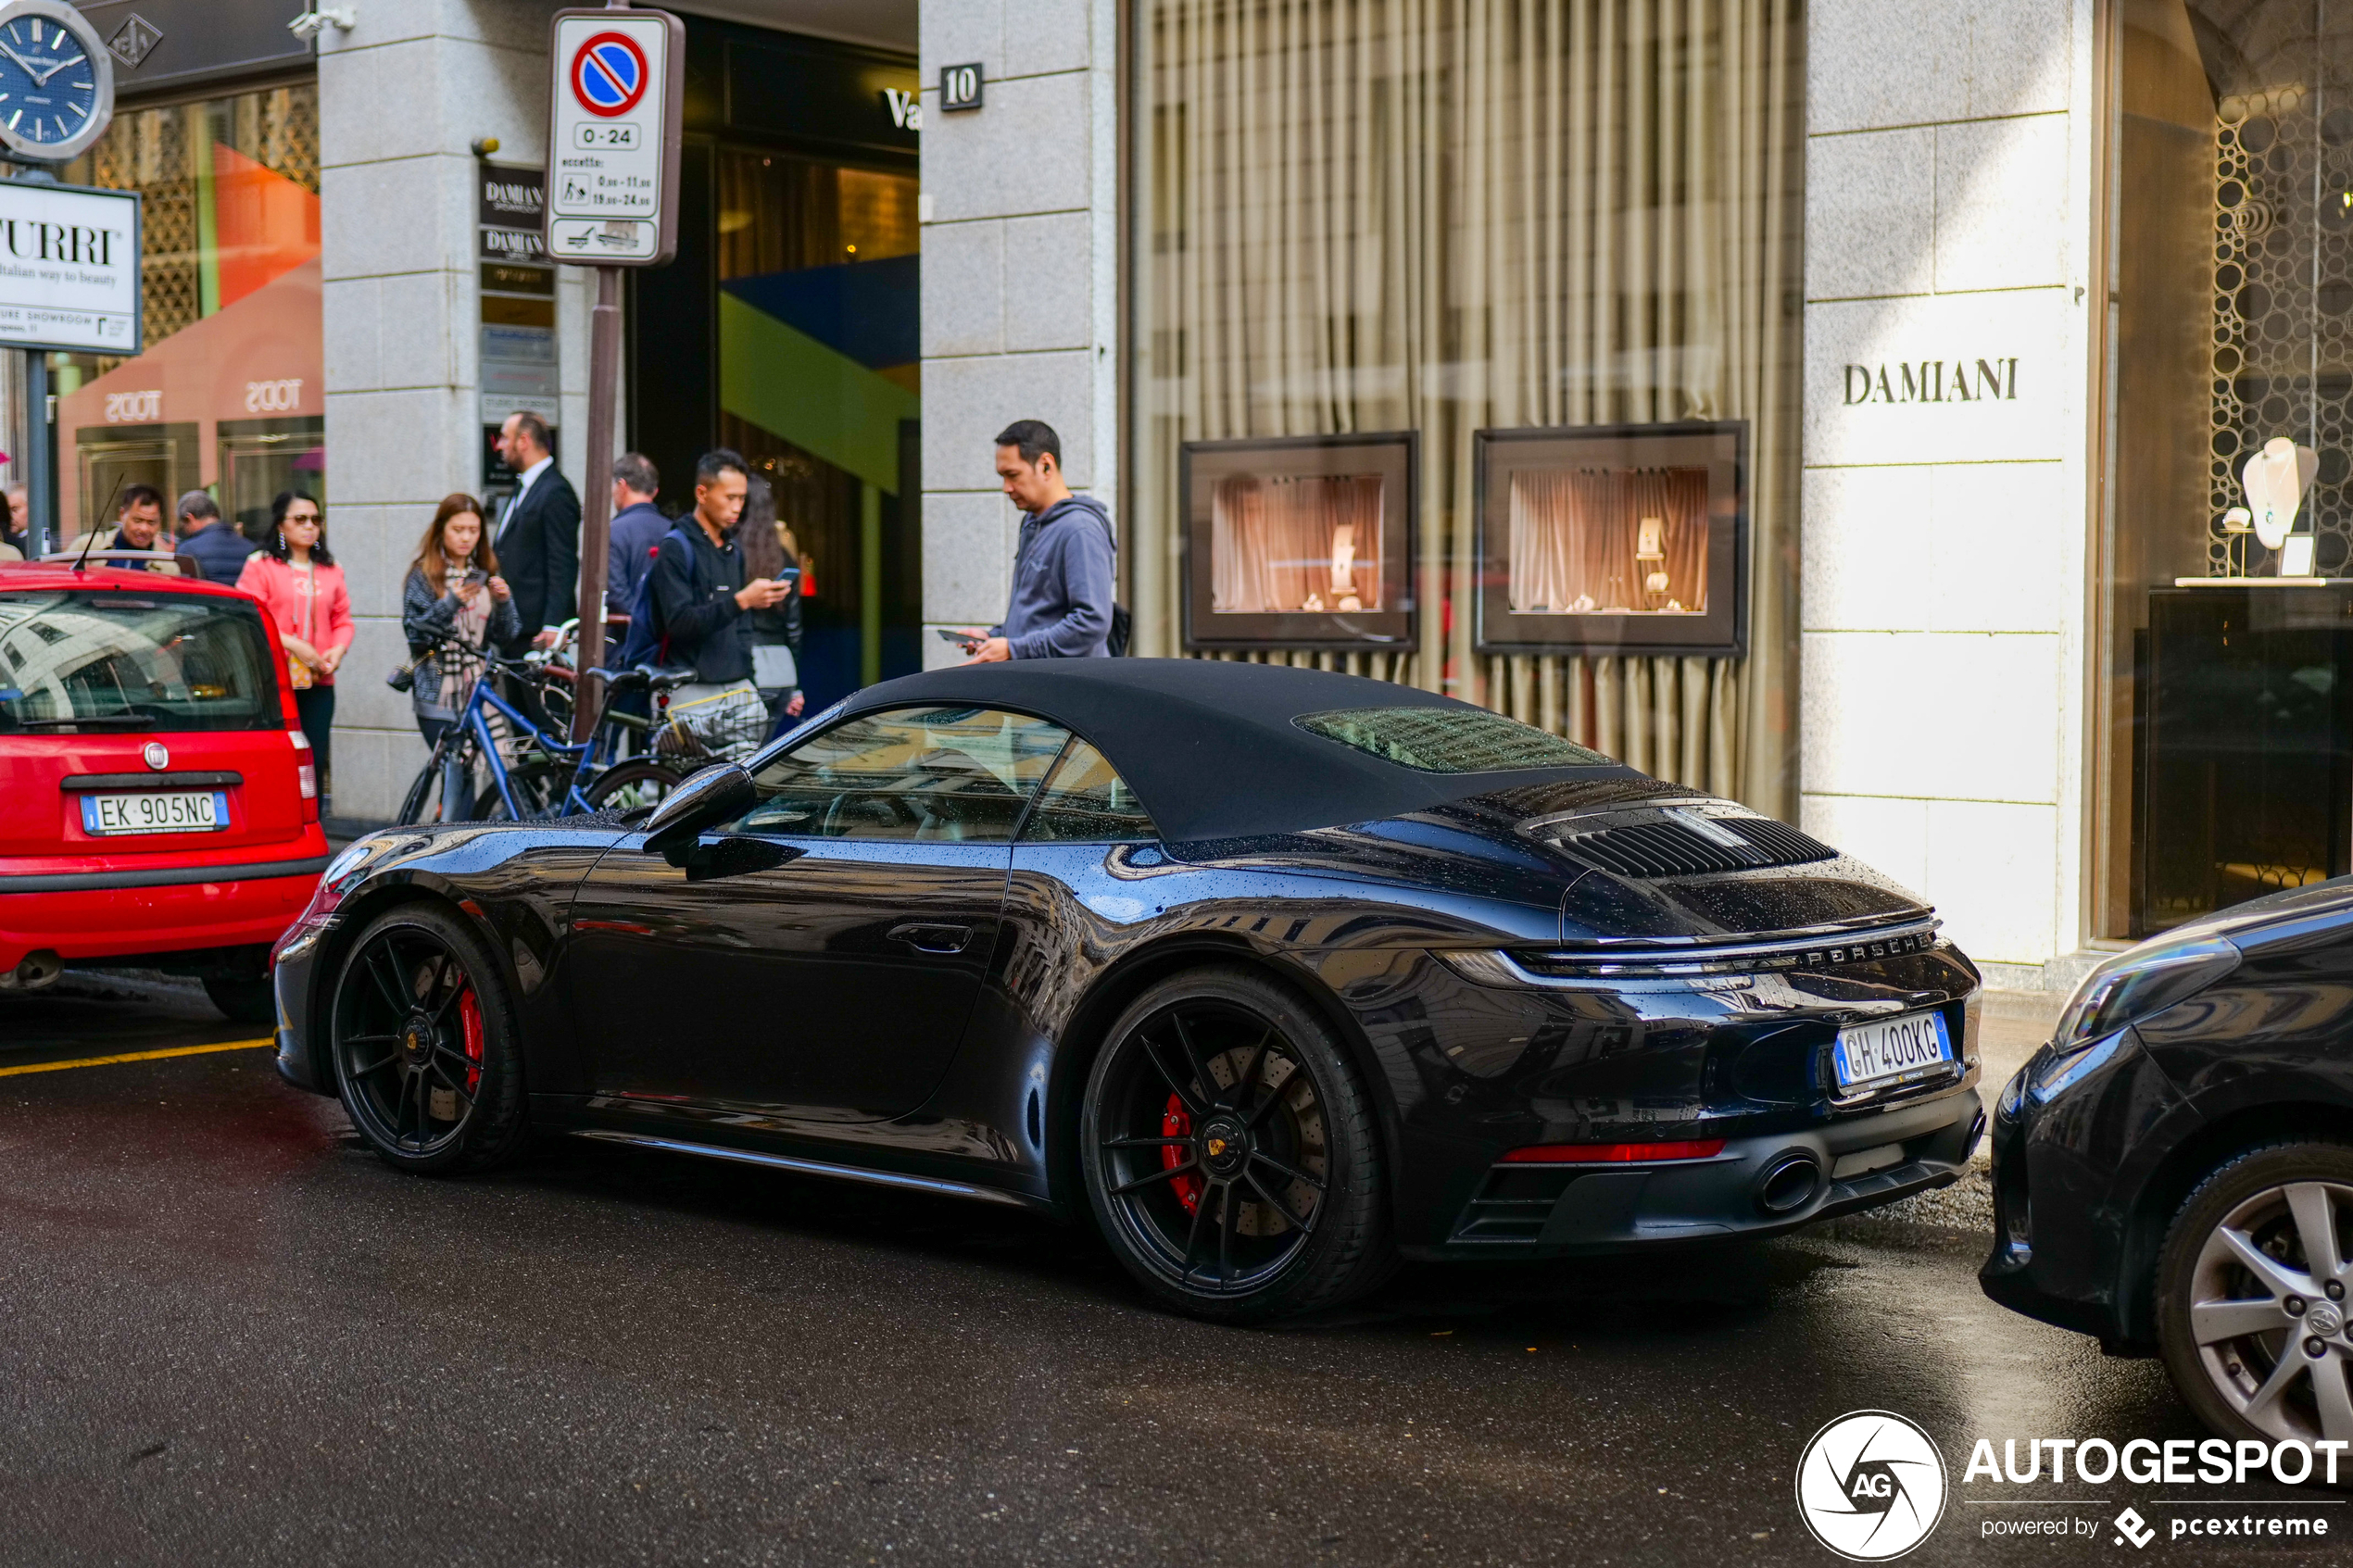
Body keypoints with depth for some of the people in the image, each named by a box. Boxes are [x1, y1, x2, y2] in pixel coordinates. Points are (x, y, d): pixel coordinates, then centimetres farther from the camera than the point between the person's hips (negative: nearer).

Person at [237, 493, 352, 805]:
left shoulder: (331, 571, 16)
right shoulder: (260, 566, 0)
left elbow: (343, 619, 17)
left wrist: (338, 650, -4)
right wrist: (293, 644, -15)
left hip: (319, 683, 4)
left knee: (315, 761, 3)